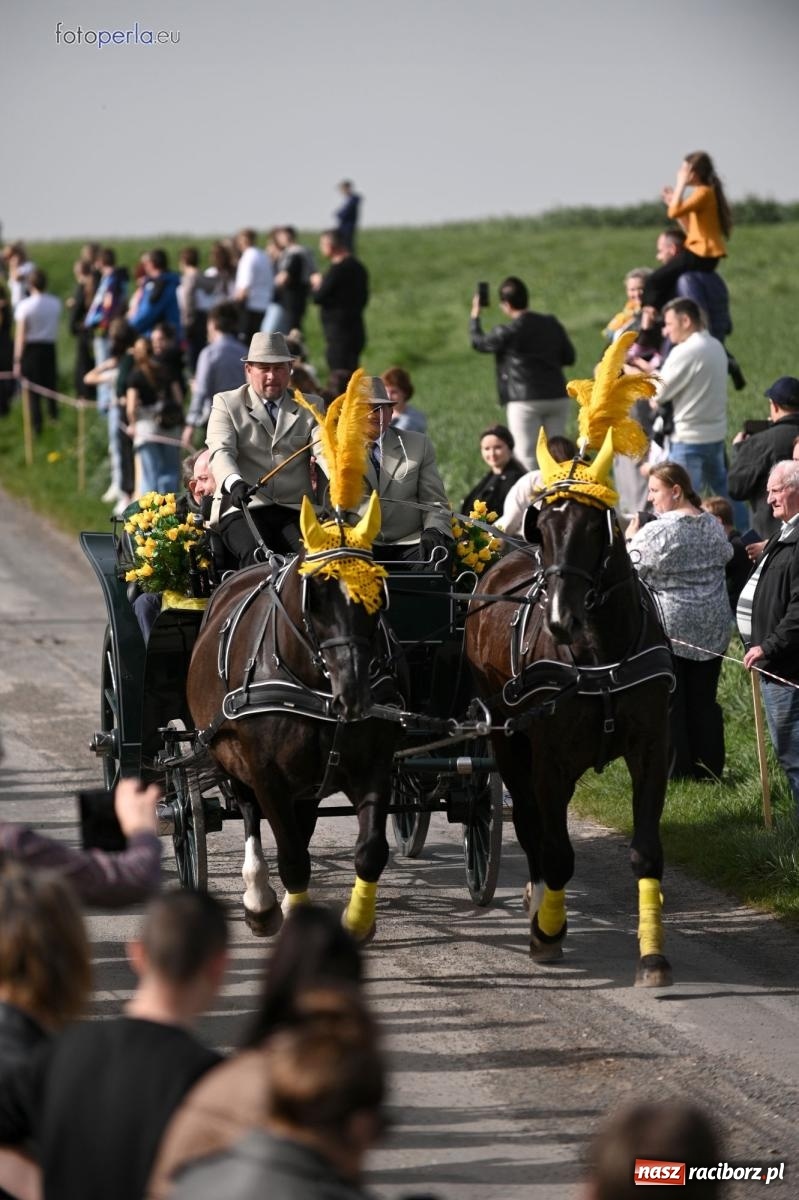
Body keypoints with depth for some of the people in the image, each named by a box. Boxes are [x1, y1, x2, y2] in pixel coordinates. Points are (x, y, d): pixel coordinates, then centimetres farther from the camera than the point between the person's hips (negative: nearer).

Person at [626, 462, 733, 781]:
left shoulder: (654, 533, -17)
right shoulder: (714, 527, 3)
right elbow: (726, 557, 19)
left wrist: (630, 541, 4)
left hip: (666, 625, -6)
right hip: (711, 628, 6)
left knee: (667, 703, 3)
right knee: (704, 700, 12)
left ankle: (674, 771, 4)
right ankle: (709, 769, 15)